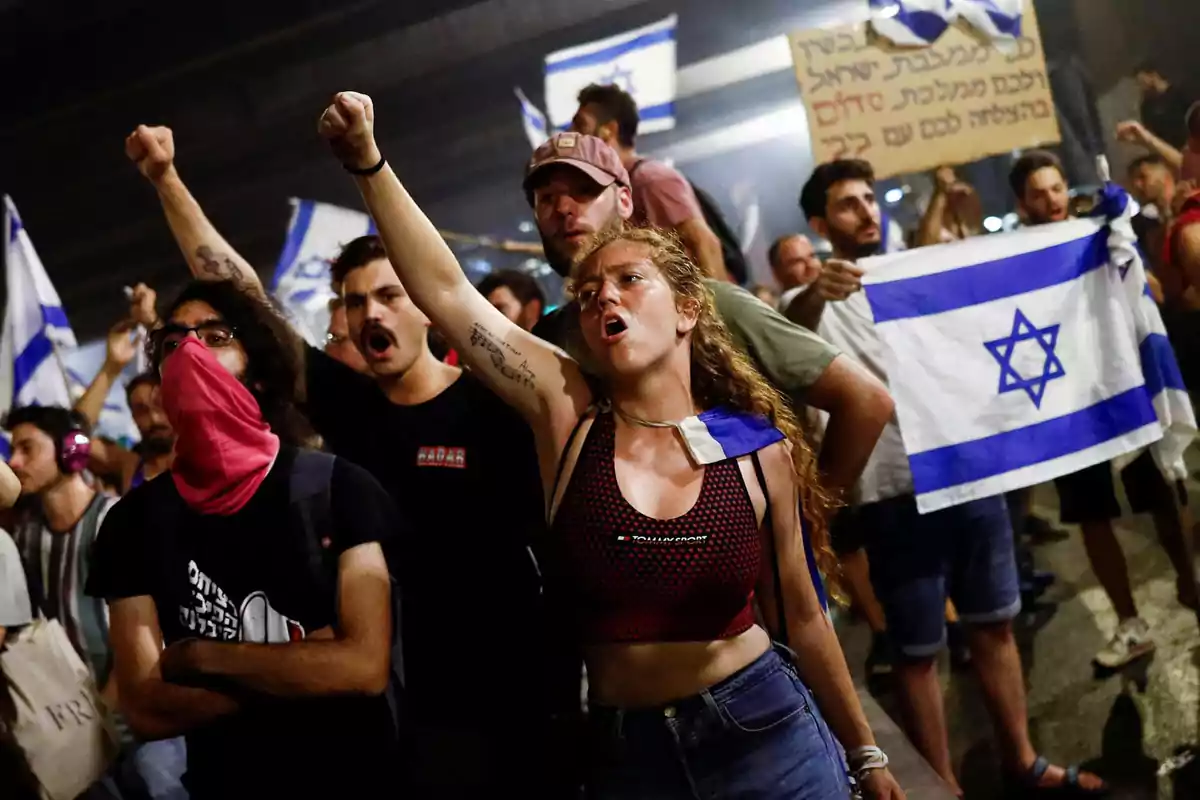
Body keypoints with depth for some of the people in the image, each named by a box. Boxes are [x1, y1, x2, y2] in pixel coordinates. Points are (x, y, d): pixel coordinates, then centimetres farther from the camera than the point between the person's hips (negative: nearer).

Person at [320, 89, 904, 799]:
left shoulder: (757, 449, -4)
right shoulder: (570, 416, -5)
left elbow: (802, 617, 6)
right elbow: (445, 292, -14)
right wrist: (368, 162, -22)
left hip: (766, 733, 0)